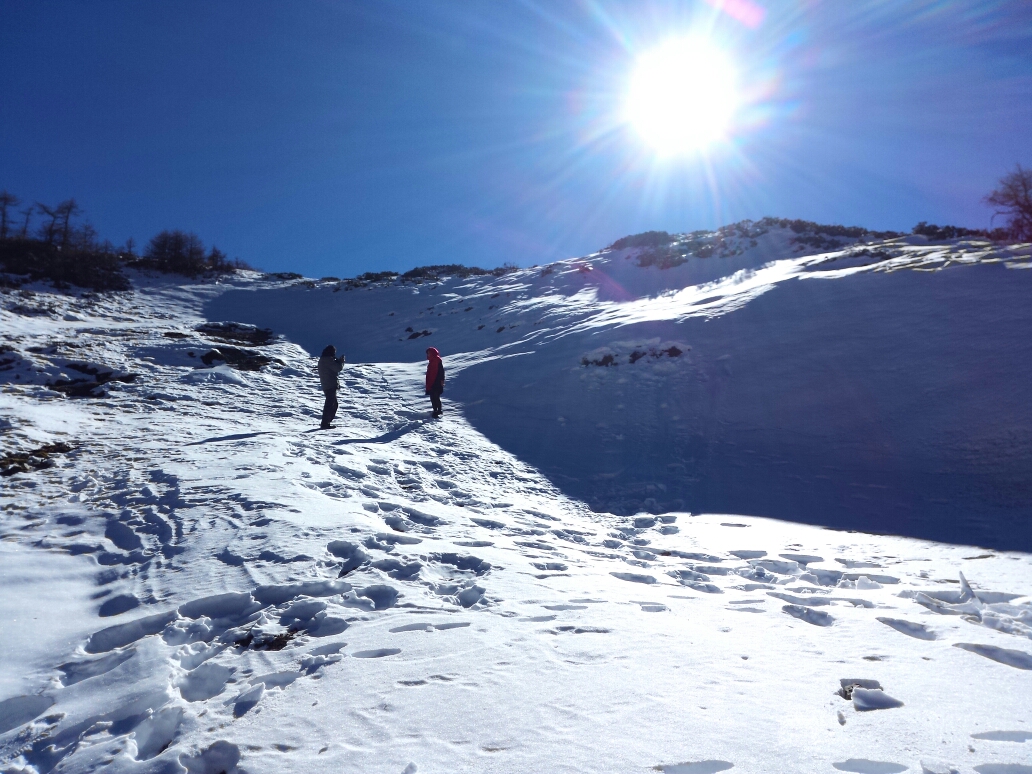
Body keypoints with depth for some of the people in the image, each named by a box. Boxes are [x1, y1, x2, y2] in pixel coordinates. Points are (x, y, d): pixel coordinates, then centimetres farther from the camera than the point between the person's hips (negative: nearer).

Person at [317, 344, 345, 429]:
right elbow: (338, 368, -18)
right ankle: (325, 424, -5)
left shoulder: (322, 360, 16)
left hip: (326, 386, 10)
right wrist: (341, 361, -1)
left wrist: (338, 361, 12)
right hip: (331, 385, -10)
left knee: (334, 404, 18)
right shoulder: (328, 360, -15)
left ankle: (326, 422, 21)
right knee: (330, 405, -6)